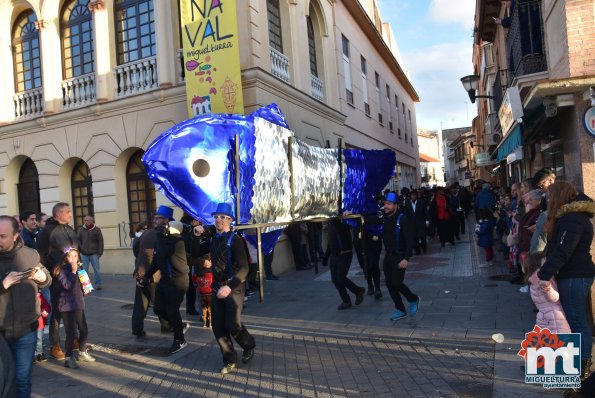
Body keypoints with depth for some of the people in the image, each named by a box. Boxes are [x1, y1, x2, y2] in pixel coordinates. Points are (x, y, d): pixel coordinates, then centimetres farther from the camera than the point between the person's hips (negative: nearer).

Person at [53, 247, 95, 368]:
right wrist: (73, 272, -26)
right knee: (71, 333, -5)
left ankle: (82, 353, 32)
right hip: (67, 305, -7)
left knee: (84, 330, 13)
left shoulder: (79, 268, 10)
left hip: (78, 303, 7)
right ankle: (68, 358, 9)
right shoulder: (61, 270, -11)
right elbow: (66, 285, -25)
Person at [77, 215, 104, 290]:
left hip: (94, 254, -2)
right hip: (84, 254, 2)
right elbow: (78, 241, 7)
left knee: (97, 270, 2)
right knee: (84, 271, 5)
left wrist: (99, 253, -7)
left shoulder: (97, 230, -1)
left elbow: (100, 242, -2)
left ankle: (98, 284, 12)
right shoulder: (81, 230, 4)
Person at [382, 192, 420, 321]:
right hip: (388, 256, 7)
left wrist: (406, 259, -24)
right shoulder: (384, 218, 3)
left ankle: (413, 299, 17)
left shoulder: (402, 219, -15)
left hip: (400, 257, -6)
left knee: (396, 283, -12)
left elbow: (409, 240, -18)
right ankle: (400, 310, 20)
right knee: (389, 284, 6)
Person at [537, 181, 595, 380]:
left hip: (574, 277, -10)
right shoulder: (573, 215, 14)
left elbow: (562, 251, -26)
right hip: (578, 274, 10)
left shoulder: (572, 219, -19)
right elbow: (557, 247, 16)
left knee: (576, 320, -3)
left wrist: (545, 274, -27)